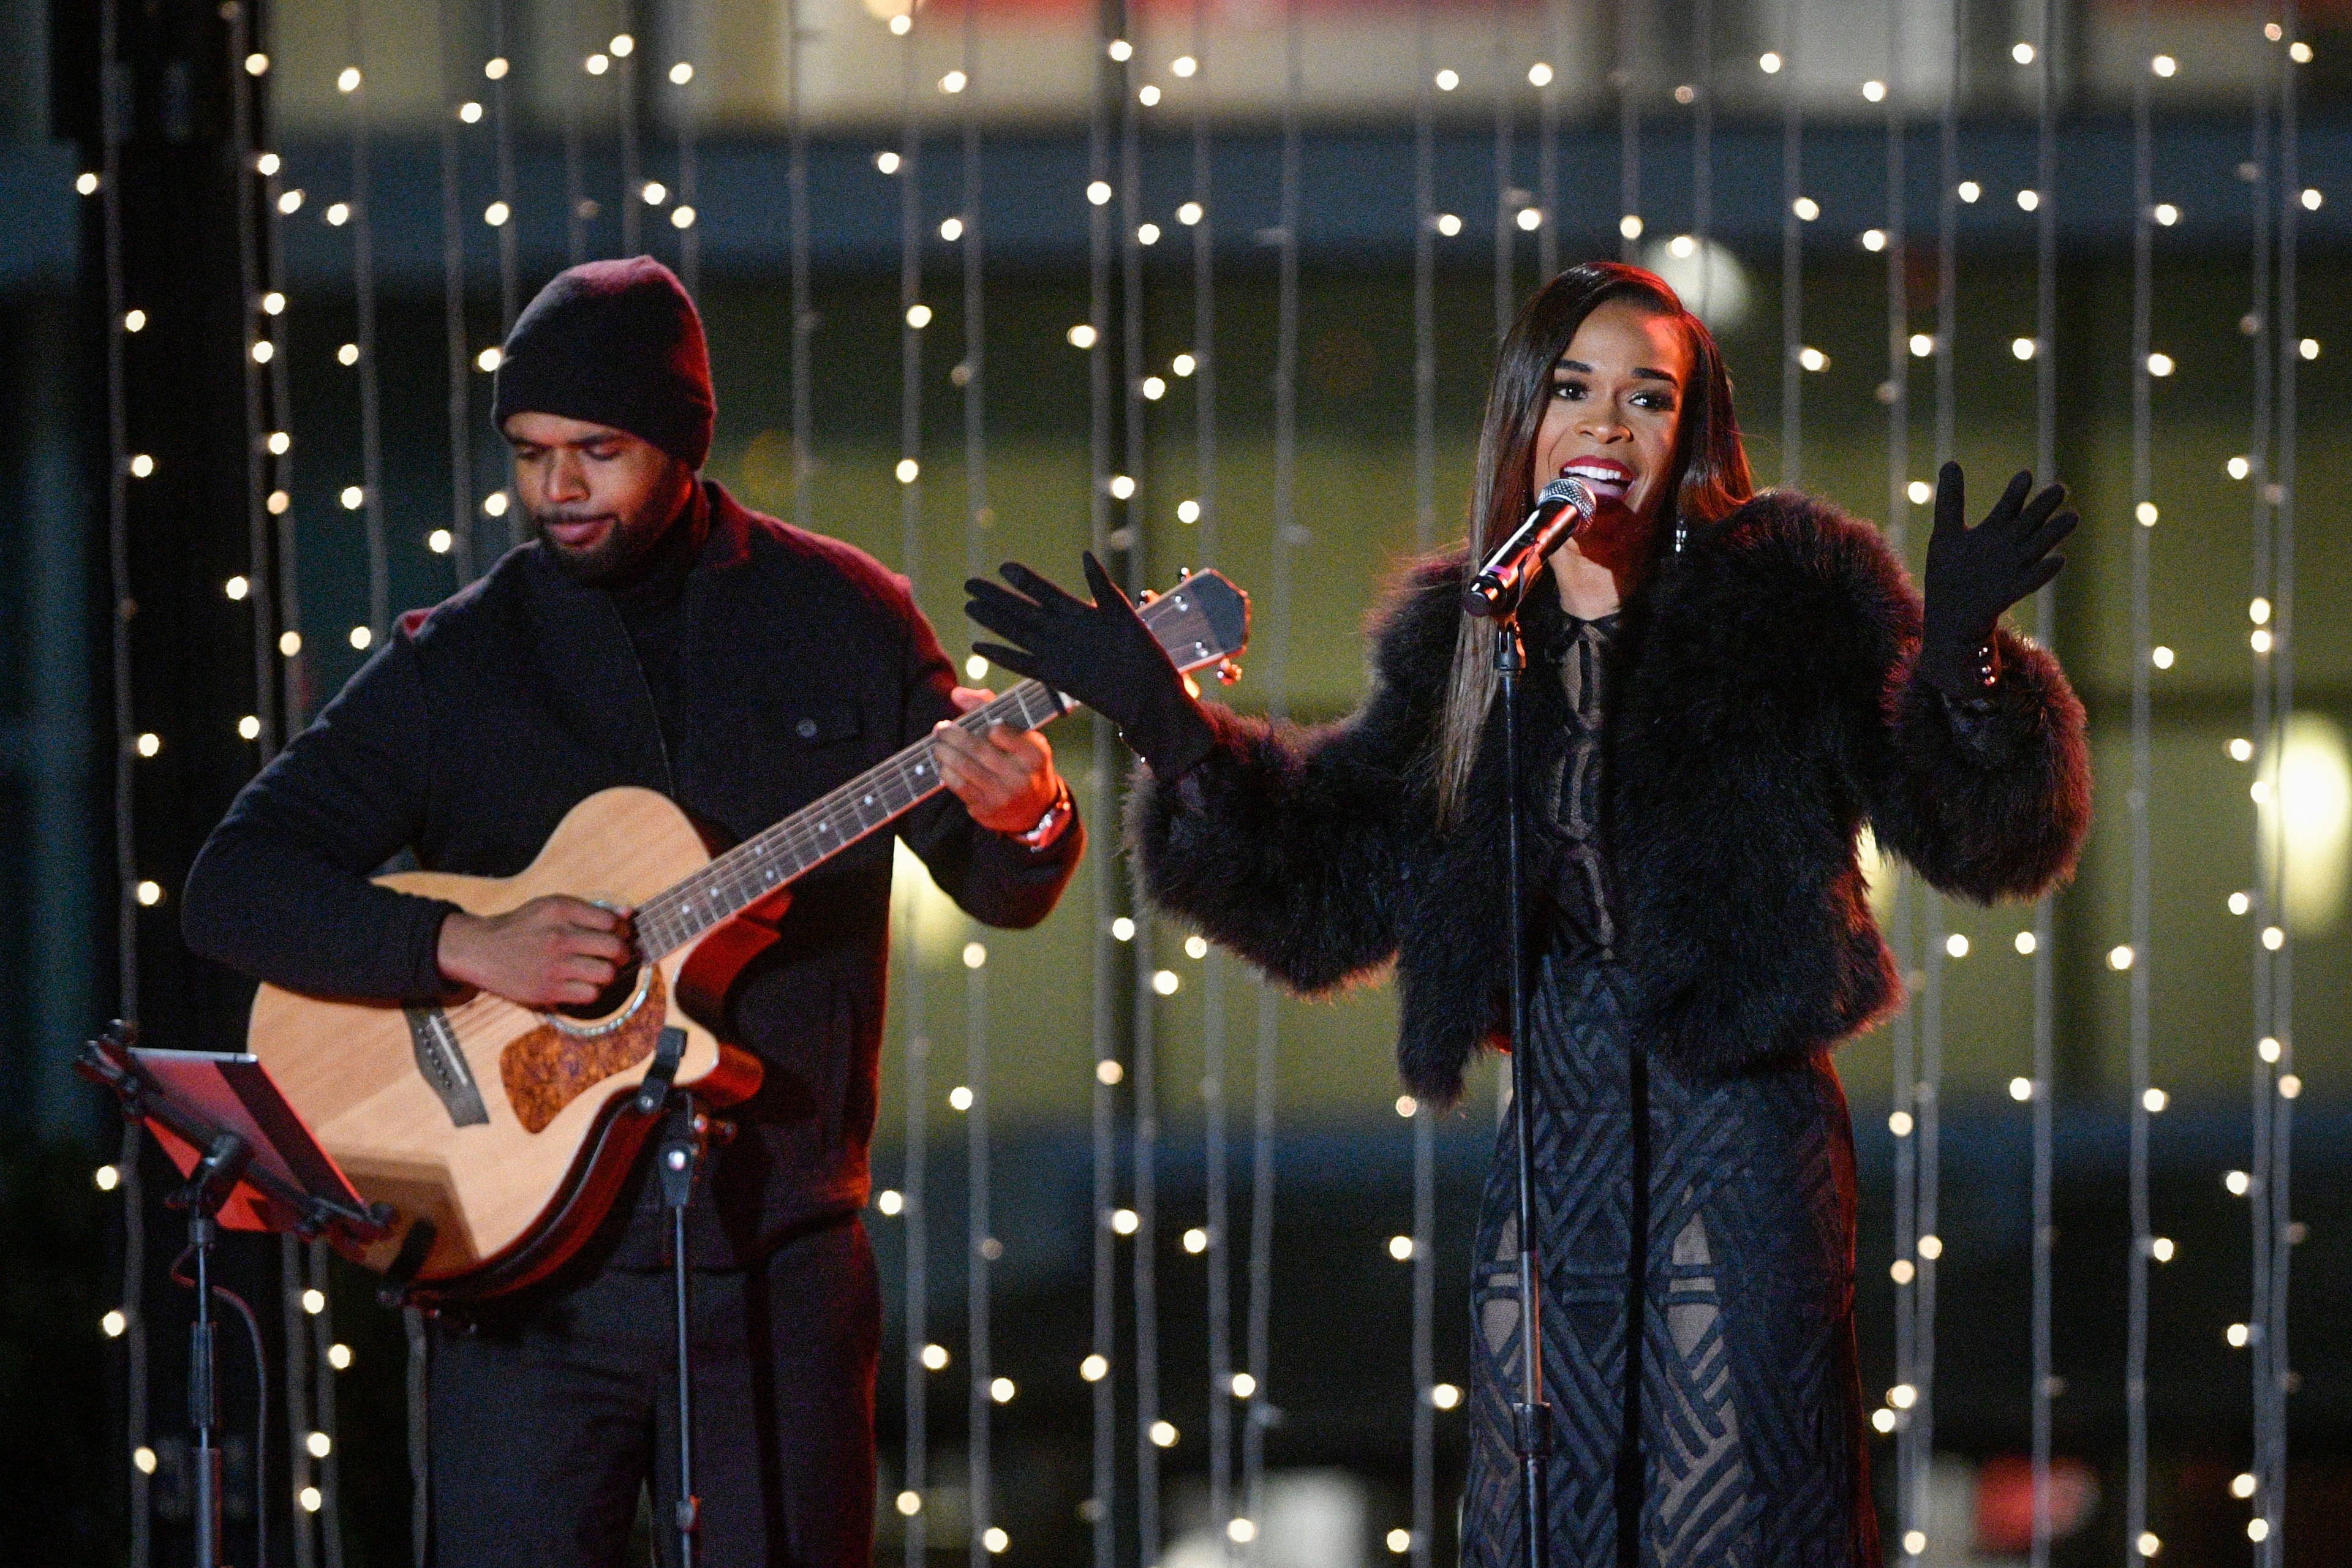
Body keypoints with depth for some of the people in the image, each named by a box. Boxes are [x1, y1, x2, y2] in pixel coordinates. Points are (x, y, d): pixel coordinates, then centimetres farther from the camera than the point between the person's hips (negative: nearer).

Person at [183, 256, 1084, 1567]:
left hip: (779, 1265, 0)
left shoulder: (843, 618, 4)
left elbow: (1003, 892, 11)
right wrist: (464, 945, -18)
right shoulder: (455, 661, 2)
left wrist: (1028, 824, -14)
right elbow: (232, 889, -3)